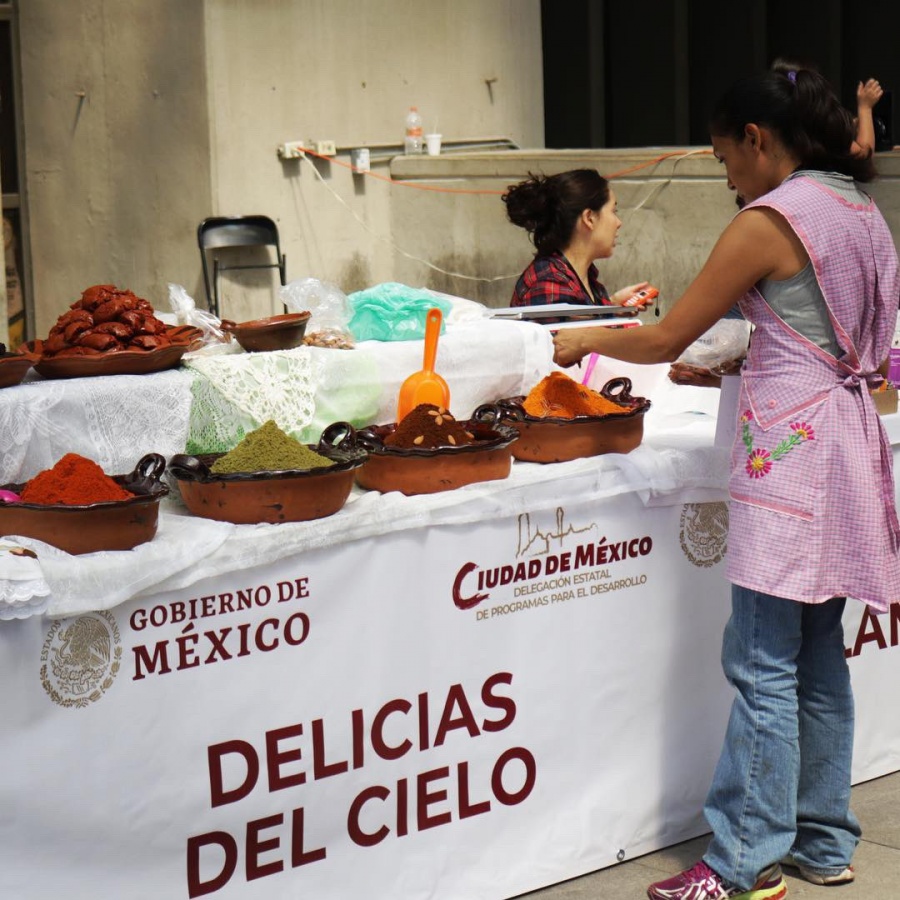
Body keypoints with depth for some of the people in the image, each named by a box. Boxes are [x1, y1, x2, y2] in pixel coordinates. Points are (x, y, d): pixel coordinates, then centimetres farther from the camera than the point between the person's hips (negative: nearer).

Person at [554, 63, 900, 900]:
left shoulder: (769, 221, -13)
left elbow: (665, 340, -10)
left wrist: (584, 339, 7)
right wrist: (729, 365, 20)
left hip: (789, 449, -9)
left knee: (763, 665, -5)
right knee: (819, 655, 13)